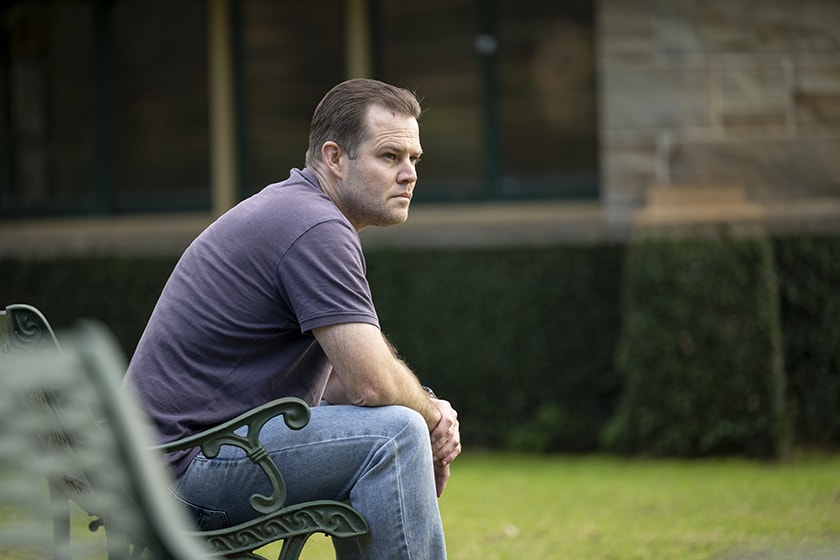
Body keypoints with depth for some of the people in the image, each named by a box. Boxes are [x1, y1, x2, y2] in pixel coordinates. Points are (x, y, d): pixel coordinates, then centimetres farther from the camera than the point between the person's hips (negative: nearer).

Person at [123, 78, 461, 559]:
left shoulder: (290, 209, 17)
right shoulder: (314, 227, -16)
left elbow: (343, 377, 18)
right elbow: (373, 383, -23)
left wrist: (430, 417, 1)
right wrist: (431, 414, -2)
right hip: (186, 462, -11)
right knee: (393, 433, -22)